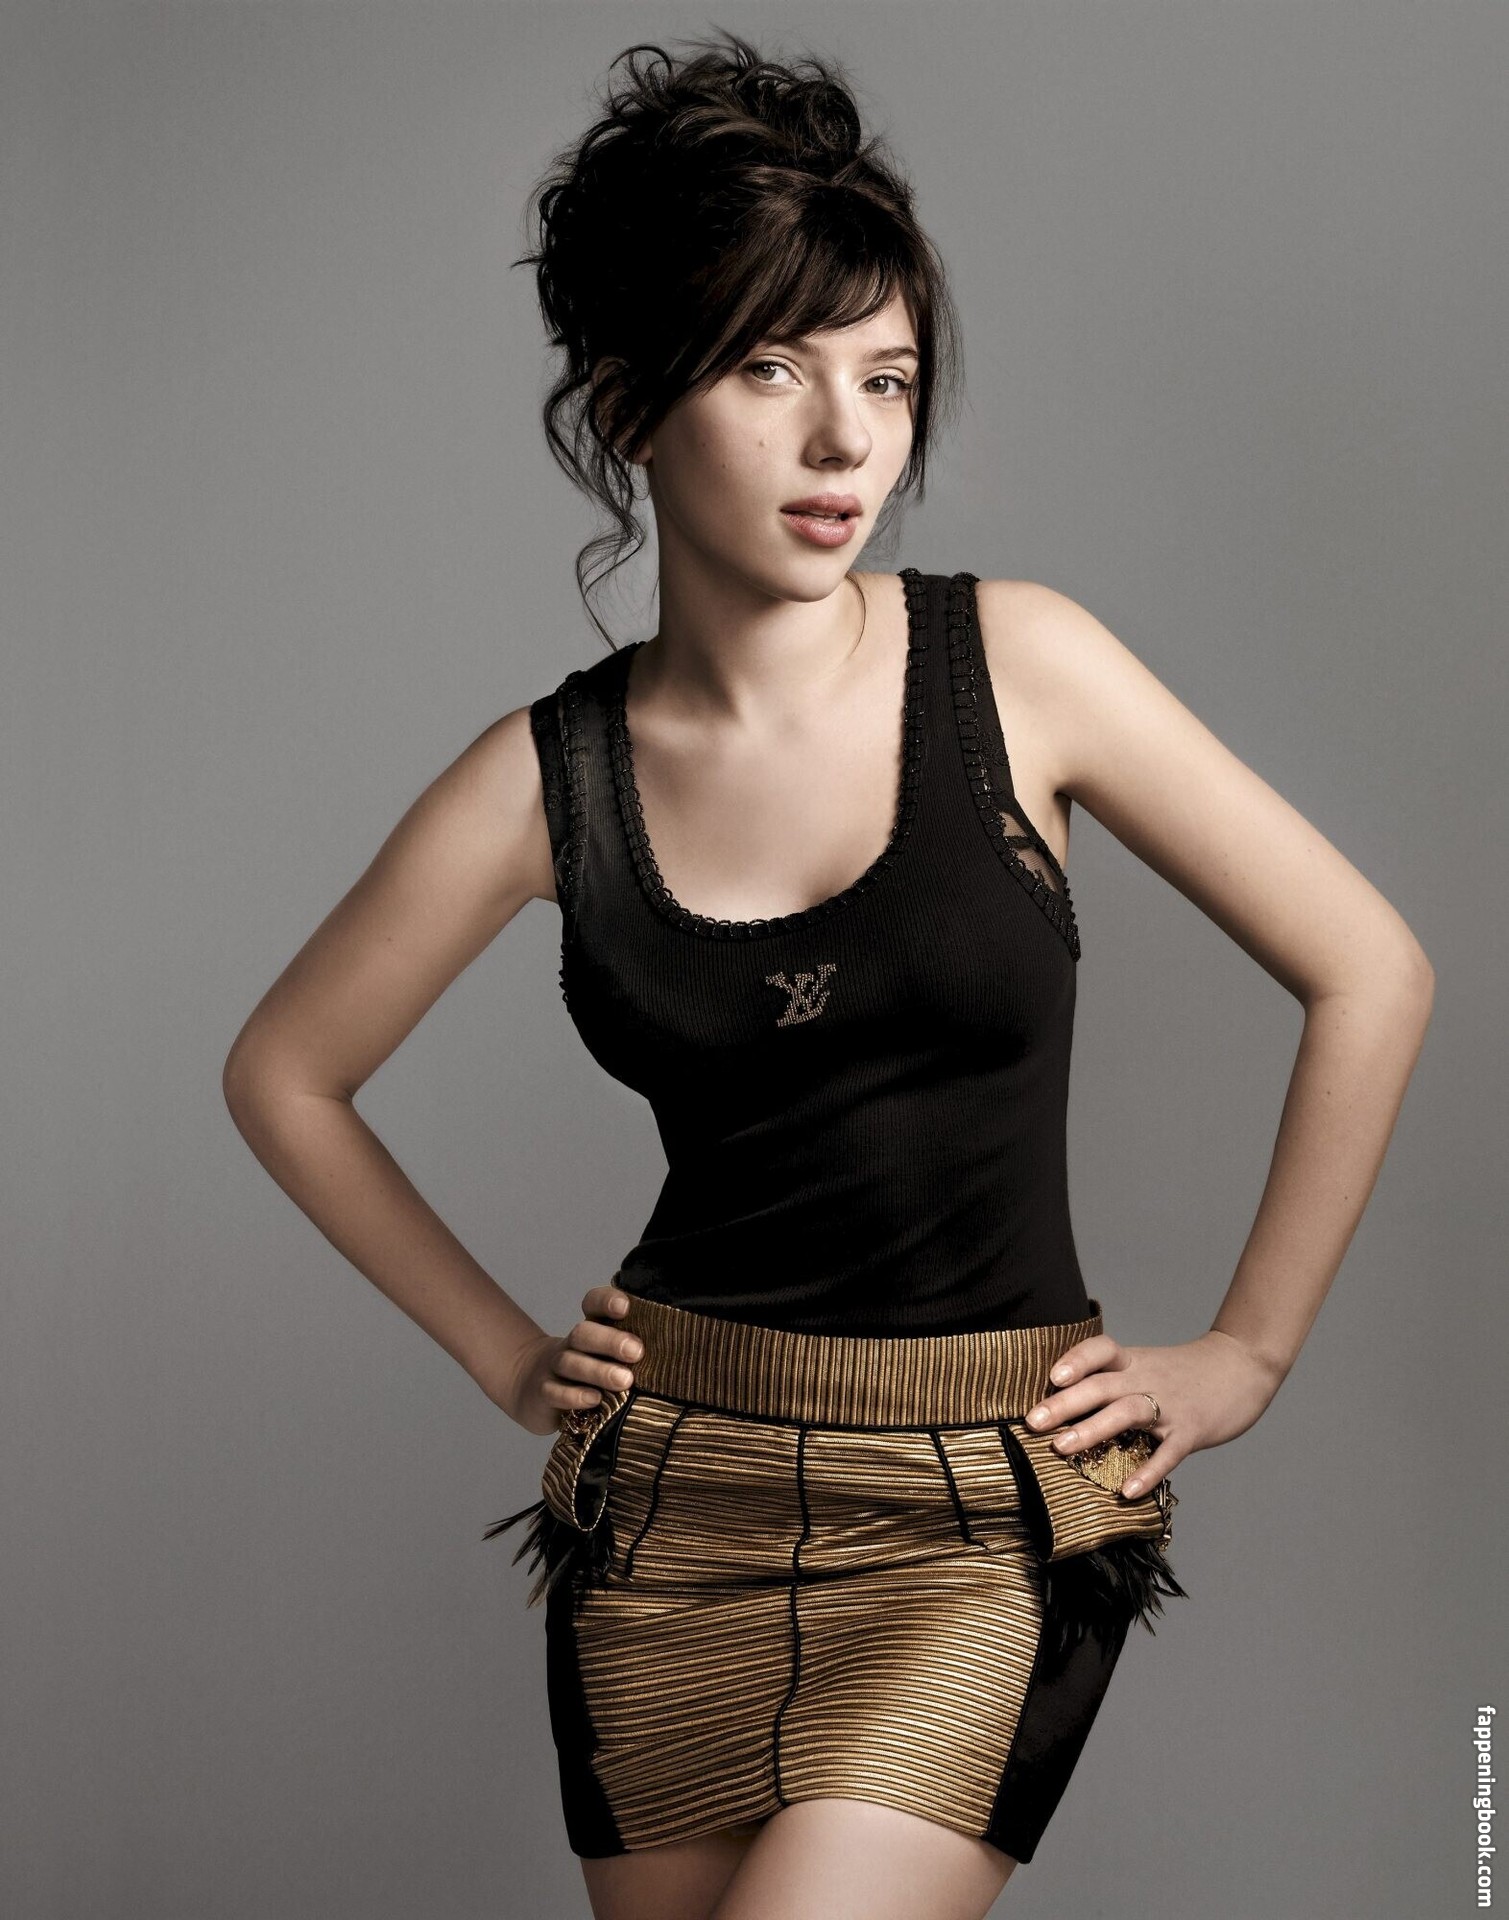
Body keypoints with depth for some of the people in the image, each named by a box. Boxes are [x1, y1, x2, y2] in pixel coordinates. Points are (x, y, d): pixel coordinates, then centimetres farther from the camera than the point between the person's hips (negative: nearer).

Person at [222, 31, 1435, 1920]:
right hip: (673, 1493, 3)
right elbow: (284, 1074, 13)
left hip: (986, 1506, -2)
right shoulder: (551, 776, -2)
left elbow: (1368, 973, -1)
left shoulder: (1018, 666, -7)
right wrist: (502, 1353, 9)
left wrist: (1247, 1353, 1)